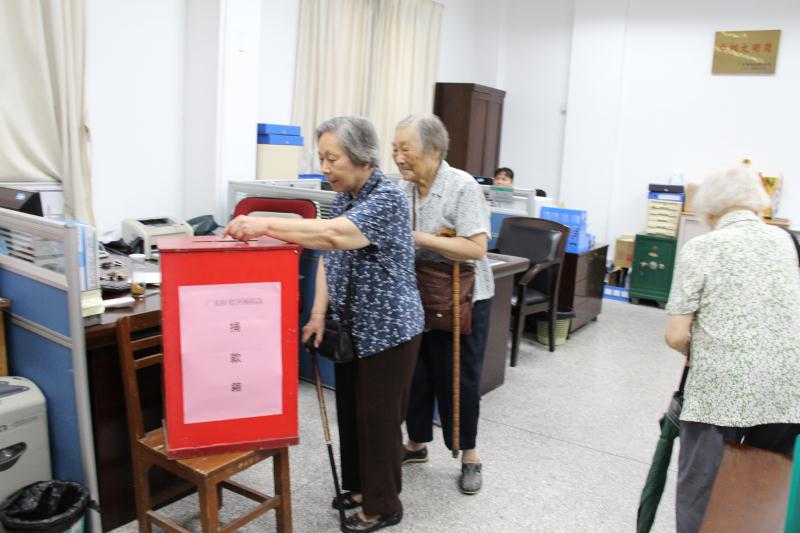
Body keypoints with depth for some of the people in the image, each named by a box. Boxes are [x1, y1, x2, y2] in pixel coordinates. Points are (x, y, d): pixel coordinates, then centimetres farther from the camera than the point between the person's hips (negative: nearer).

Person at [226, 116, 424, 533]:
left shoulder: (387, 199, -21)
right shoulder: (343, 197, 7)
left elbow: (332, 235, -37)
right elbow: (330, 258, 7)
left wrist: (265, 225, -37)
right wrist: (319, 315, -2)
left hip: (388, 329, -8)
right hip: (352, 327, 8)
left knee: (378, 416, 3)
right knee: (351, 409, 17)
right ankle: (359, 485, 36)